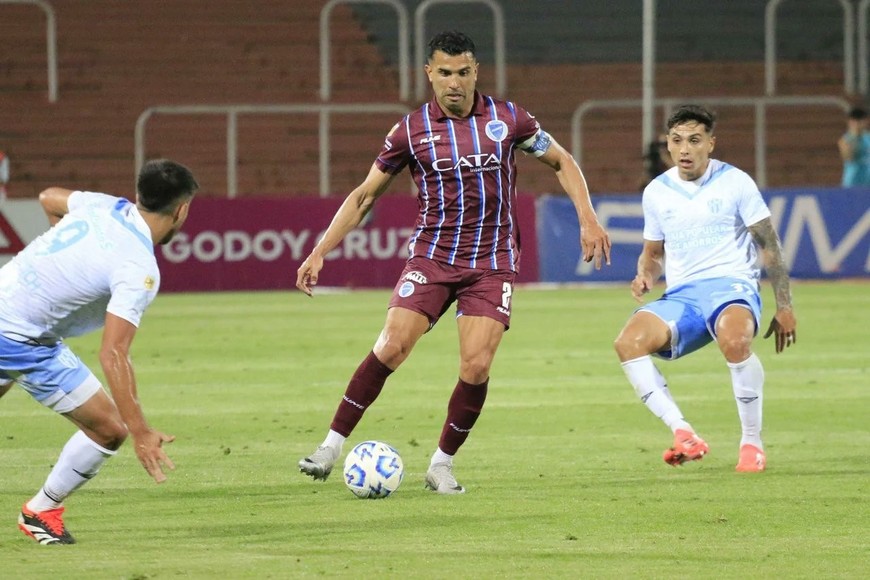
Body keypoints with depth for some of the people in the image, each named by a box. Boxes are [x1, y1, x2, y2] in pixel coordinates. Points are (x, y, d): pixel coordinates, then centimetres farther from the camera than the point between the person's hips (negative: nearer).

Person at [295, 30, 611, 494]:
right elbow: (364, 195, 6)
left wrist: (588, 220, -1)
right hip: (431, 256, 0)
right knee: (391, 347, -16)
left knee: (476, 366, -12)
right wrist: (319, 253, 0)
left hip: (492, 264, 0)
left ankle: (442, 464, 6)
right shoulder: (411, 130, -1)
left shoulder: (507, 119, -1)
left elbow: (562, 163, 12)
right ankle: (332, 446, -7)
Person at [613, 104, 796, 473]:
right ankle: (685, 436, -27)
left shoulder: (734, 183, 2)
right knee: (628, 343, -26)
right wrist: (645, 276, 1)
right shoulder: (657, 192, 12)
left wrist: (784, 307, 1)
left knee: (734, 341, -39)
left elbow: (768, 245, 5)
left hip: (732, 285, -4)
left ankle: (752, 443, -20)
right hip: (681, 296, 4)